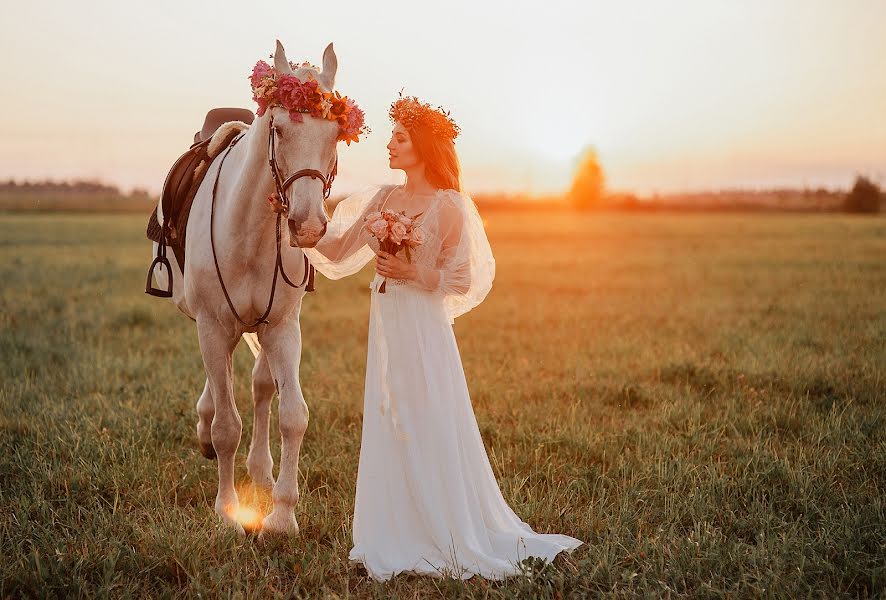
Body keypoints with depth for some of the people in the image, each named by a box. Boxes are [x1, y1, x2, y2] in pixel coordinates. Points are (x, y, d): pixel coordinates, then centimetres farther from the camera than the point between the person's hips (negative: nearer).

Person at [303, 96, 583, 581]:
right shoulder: (383, 200, 10)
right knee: (388, 434, 10)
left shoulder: (447, 206, -8)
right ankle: (400, 536, 22)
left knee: (429, 432, 0)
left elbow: (462, 281, -7)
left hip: (422, 329, -7)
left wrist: (413, 273, -17)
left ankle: (451, 537, 15)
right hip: (385, 327, 7)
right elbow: (337, 250, 7)